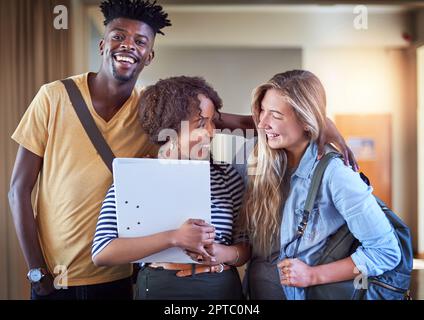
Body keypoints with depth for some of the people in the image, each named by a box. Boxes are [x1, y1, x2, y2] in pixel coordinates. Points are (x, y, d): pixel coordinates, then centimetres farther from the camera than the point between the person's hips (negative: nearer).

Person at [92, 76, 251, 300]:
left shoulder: (226, 175, -1)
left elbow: (249, 245, 4)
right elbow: (101, 254, -17)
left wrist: (224, 254, -18)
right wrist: (172, 238, -27)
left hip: (222, 289, 3)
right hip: (158, 288, -2)